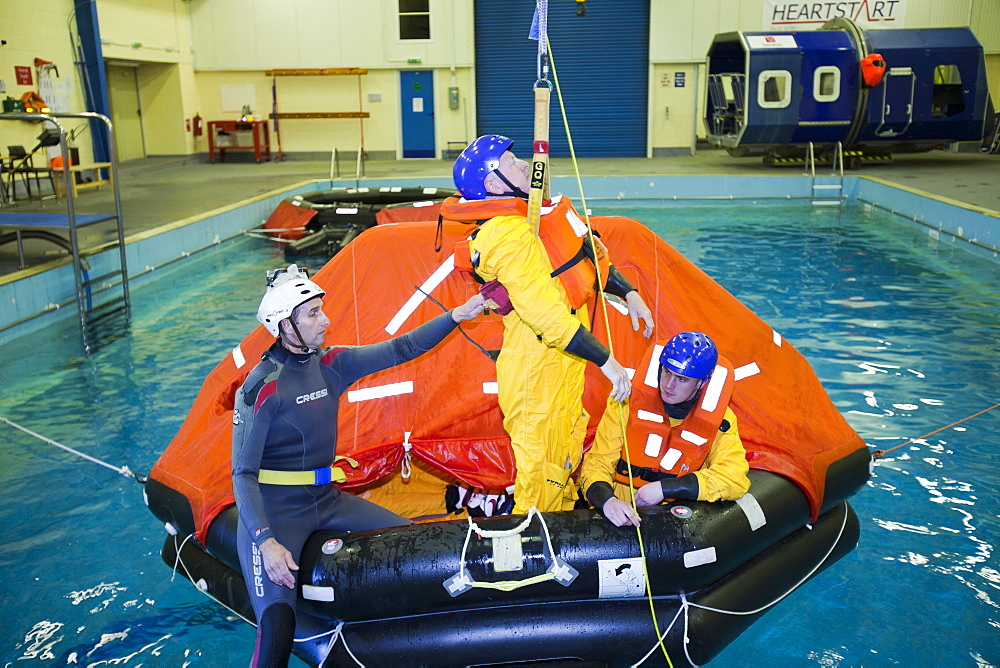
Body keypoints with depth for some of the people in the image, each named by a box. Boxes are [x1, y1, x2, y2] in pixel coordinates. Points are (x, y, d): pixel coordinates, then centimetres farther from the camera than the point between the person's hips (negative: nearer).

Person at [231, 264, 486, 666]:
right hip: (275, 509, -7)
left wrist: (457, 316, -1)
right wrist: (266, 541, -28)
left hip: (327, 499, 7)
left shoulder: (330, 365, 2)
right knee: (278, 625, -24)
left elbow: (398, 350, 6)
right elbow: (243, 474, -17)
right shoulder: (262, 387, -17)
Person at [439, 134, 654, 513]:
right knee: (541, 480, 1)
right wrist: (607, 362, -24)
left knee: (563, 465, 22)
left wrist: (629, 294, 14)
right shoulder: (510, 234, -22)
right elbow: (547, 315, -28)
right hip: (537, 375, -10)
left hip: (562, 368, 10)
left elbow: (589, 254, 22)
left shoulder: (530, 214, 10)